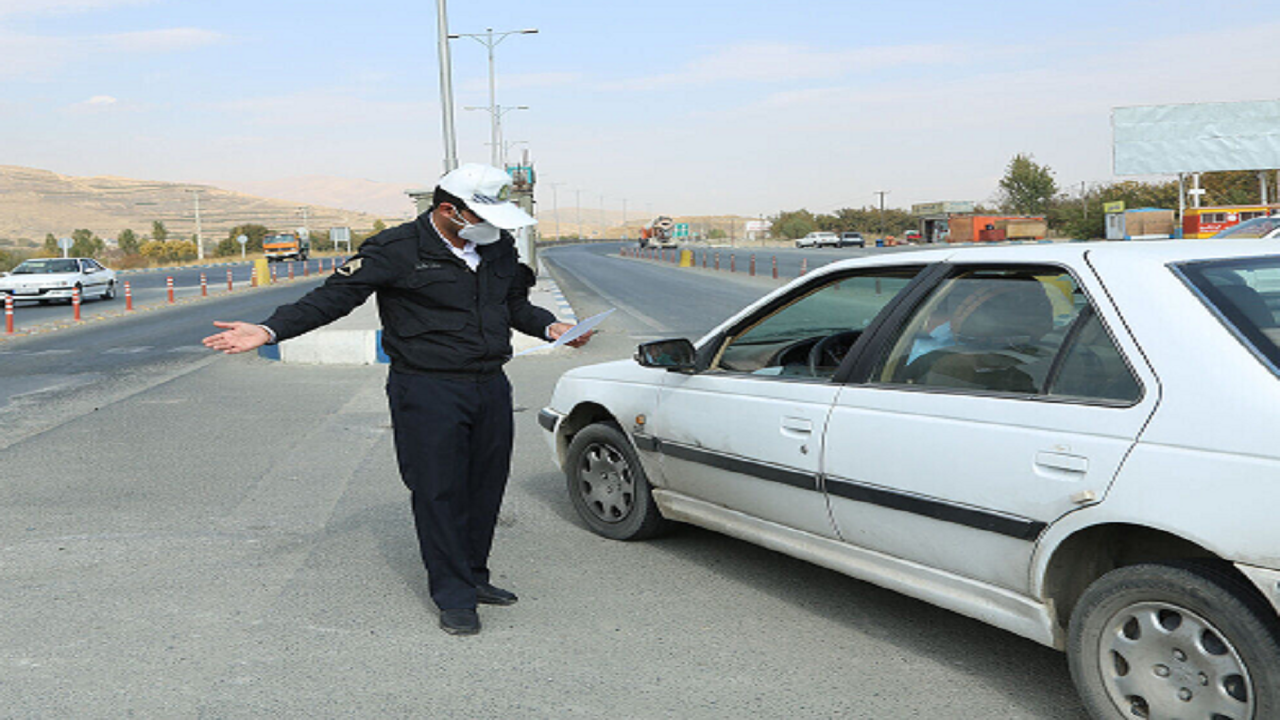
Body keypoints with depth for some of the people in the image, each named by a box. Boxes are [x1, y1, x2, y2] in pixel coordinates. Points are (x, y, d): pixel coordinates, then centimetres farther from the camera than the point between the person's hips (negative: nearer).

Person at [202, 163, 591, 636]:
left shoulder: (499, 248, 9)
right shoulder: (396, 251, -10)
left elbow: (516, 305, 24)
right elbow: (334, 295, -11)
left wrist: (551, 327, 6)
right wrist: (269, 330, -20)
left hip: (491, 387, 6)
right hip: (427, 391, -6)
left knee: (485, 488, 12)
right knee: (438, 491, -3)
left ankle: (474, 577, 29)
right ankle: (453, 596, 9)